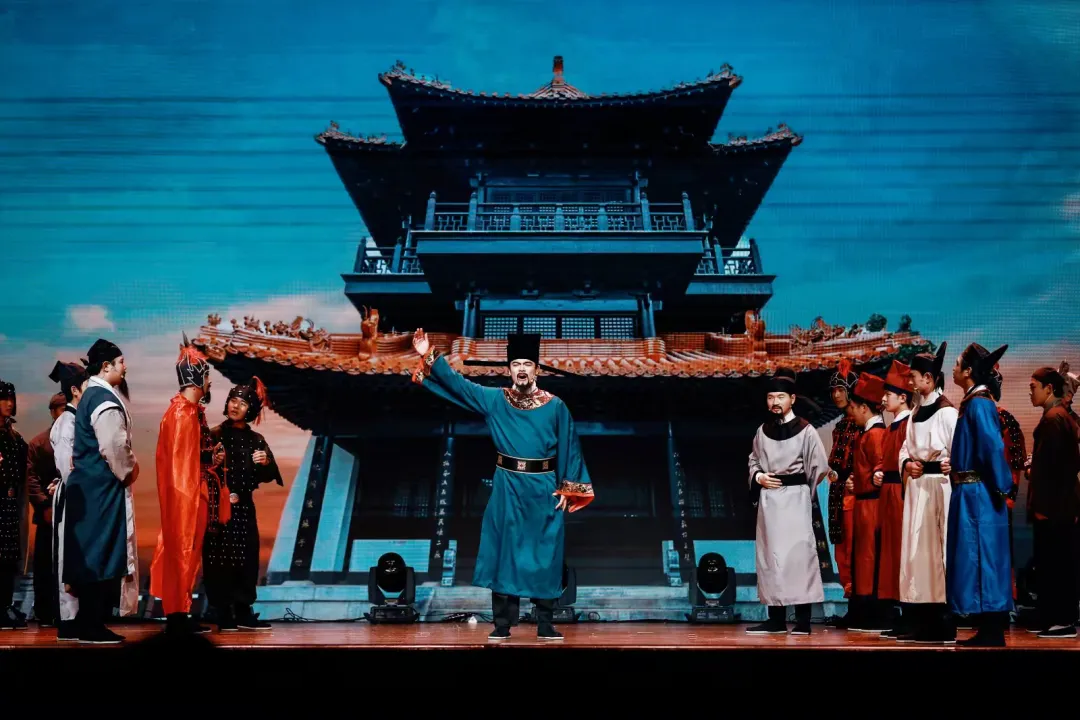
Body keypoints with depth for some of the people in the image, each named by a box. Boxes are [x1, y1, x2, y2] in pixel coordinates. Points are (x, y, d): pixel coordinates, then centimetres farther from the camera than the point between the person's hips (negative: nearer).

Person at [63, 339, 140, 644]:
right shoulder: (105, 399, -16)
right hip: (102, 487, -10)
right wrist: (128, 470, -6)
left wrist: (127, 465, 10)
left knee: (92, 553, 12)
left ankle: (89, 622, 18)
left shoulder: (92, 395, 16)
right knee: (102, 553, -5)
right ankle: (91, 626, 0)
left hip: (89, 484, 10)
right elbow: (114, 447, -23)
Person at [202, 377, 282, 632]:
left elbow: (267, 477, 5)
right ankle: (224, 616, 3)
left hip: (243, 508, 3)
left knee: (246, 559, 3)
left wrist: (265, 463, -15)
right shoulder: (214, 435, 0)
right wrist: (223, 494, -14)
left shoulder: (256, 440, 9)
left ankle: (243, 613, 10)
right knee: (219, 560, -3)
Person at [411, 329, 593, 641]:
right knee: (504, 553, 3)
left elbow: (570, 448, 2)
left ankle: (545, 624, 13)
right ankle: (502, 624, 11)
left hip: (543, 490, -1)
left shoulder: (555, 406, -1)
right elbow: (456, 383, -3)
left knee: (544, 555, 4)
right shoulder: (494, 399, 2)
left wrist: (567, 489, -1)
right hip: (507, 489, 1)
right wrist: (430, 356, -14)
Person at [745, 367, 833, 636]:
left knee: (797, 552, -7)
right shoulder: (763, 431, 10)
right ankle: (776, 620, 12)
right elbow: (753, 460, 16)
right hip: (768, 499, 5)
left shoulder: (805, 430, -3)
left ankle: (803, 620, -2)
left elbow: (818, 466, -1)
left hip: (795, 497, -5)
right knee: (770, 554, 5)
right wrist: (758, 477, 1)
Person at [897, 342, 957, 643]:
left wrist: (952, 466, -32)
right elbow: (905, 449, 17)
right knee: (917, 548, 7)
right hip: (917, 487, 8)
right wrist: (906, 464, -2)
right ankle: (923, 622, 13)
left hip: (939, 486, -8)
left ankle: (944, 624, 2)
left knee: (938, 548, -5)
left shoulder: (946, 411, -9)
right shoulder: (917, 412, 15)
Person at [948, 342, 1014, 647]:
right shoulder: (973, 402, 13)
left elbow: (993, 447, -20)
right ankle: (988, 630, 18)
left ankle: (992, 635, 2)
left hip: (976, 495, -10)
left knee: (980, 559, -4)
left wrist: (1001, 489, -15)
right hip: (970, 493, 10)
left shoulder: (979, 403, -15)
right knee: (979, 561, 12)